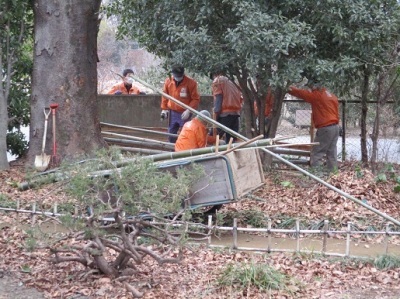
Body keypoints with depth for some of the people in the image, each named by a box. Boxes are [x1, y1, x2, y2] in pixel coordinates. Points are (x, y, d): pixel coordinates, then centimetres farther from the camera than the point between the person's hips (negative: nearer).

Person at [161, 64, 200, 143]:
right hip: (172, 112, 5)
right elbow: (165, 96, 12)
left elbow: (196, 99, -11)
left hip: (184, 113, -5)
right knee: (171, 133, 12)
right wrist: (164, 109, 7)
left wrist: (188, 110, -19)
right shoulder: (168, 81, -1)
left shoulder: (191, 83, -14)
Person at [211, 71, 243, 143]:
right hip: (236, 113, 6)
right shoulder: (231, 82, 26)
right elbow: (240, 98, 19)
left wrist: (216, 115, -10)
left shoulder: (217, 81, 6)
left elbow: (218, 98, -7)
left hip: (225, 113, -6)